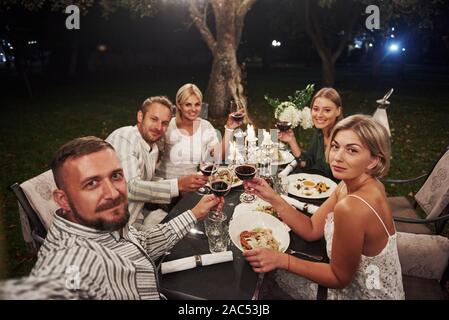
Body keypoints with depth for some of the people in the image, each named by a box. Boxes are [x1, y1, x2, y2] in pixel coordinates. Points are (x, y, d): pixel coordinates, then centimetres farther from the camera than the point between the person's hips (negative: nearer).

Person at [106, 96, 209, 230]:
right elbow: (129, 187, -28)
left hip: (138, 213, 8)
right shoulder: (124, 138, -19)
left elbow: (148, 182, 8)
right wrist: (178, 185, -32)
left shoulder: (154, 148, 9)